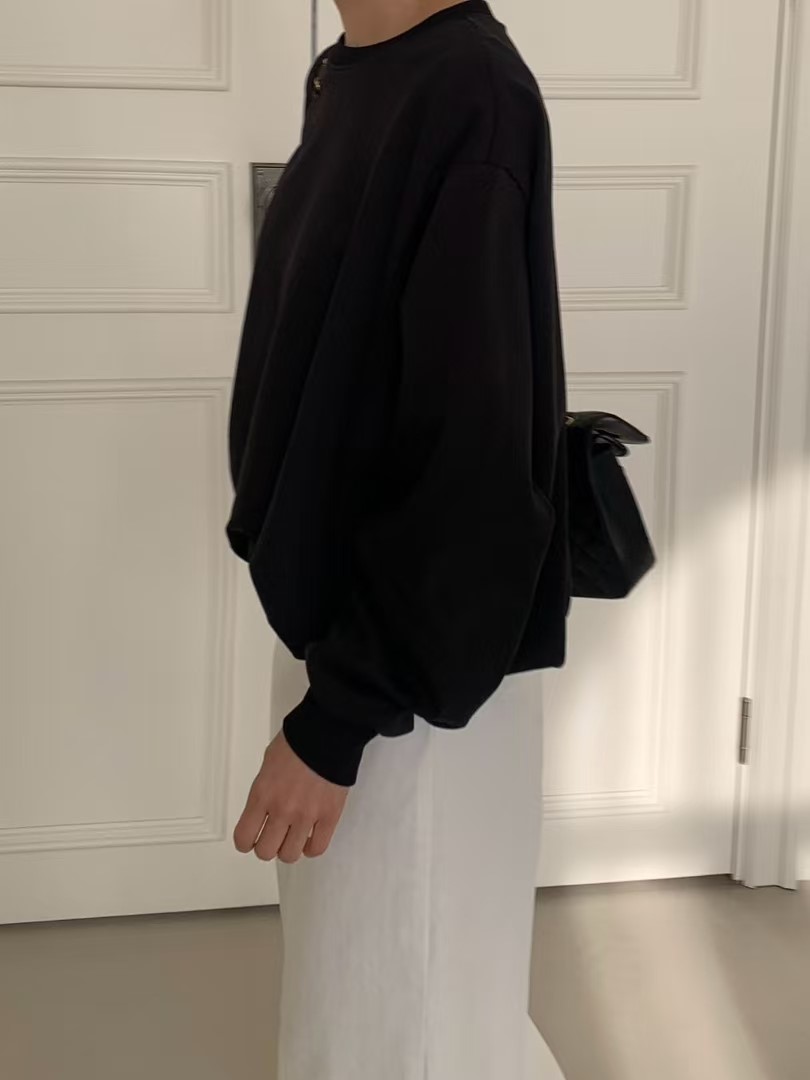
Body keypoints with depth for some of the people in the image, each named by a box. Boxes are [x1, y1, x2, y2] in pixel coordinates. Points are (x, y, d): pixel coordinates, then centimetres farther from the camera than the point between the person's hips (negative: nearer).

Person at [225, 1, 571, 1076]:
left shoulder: (469, 94, -23)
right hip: (339, 612, 9)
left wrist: (334, 717, -21)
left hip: (414, 662, -9)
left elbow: (465, 456, -25)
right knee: (358, 973, 24)